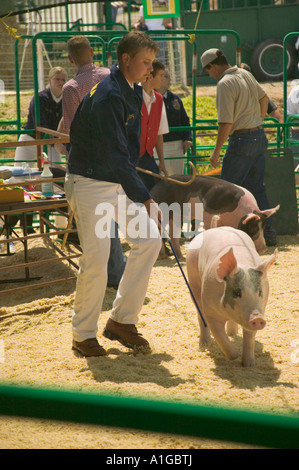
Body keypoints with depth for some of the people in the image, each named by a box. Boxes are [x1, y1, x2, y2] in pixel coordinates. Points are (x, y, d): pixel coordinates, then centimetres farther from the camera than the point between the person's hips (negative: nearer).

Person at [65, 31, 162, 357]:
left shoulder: (132, 91, 7)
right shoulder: (107, 96, -23)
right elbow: (115, 156, -26)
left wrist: (141, 192, 14)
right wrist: (143, 198, -25)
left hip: (118, 180, 9)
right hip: (90, 184, -9)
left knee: (149, 240, -1)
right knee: (96, 259, -9)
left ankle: (121, 320, 9)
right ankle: (83, 335, 7)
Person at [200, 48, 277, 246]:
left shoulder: (225, 83, -16)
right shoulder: (246, 74, 10)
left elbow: (226, 123, -20)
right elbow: (264, 98, 25)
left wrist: (217, 151, -13)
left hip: (242, 140, -8)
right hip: (260, 137, 8)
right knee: (257, 189, 14)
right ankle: (269, 233, 14)